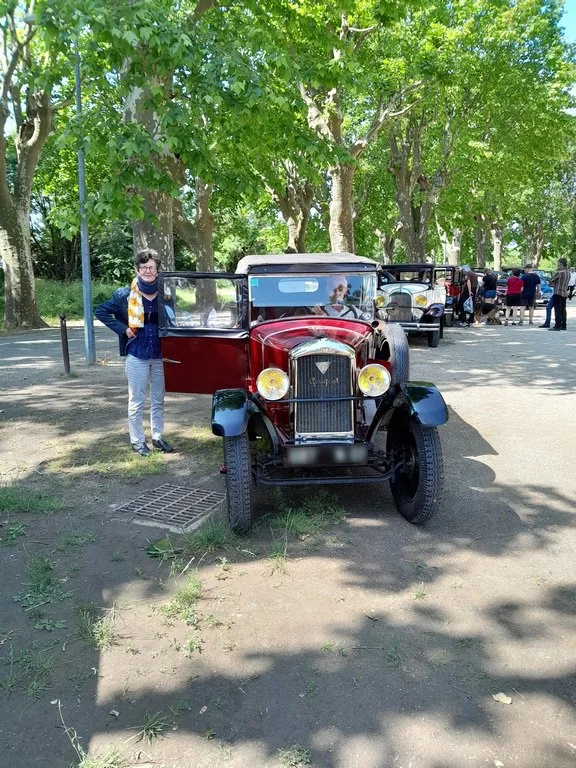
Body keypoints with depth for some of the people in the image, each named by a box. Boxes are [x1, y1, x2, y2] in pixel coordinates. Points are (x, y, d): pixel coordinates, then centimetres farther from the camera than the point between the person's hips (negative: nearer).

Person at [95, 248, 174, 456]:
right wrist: (122, 329, -7)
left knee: (159, 400, 13)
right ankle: (137, 441, 16)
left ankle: (158, 436, 26)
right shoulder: (125, 295, -6)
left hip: (160, 354, 3)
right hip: (137, 355, -2)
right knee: (136, 401, 5)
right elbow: (100, 311, 1)